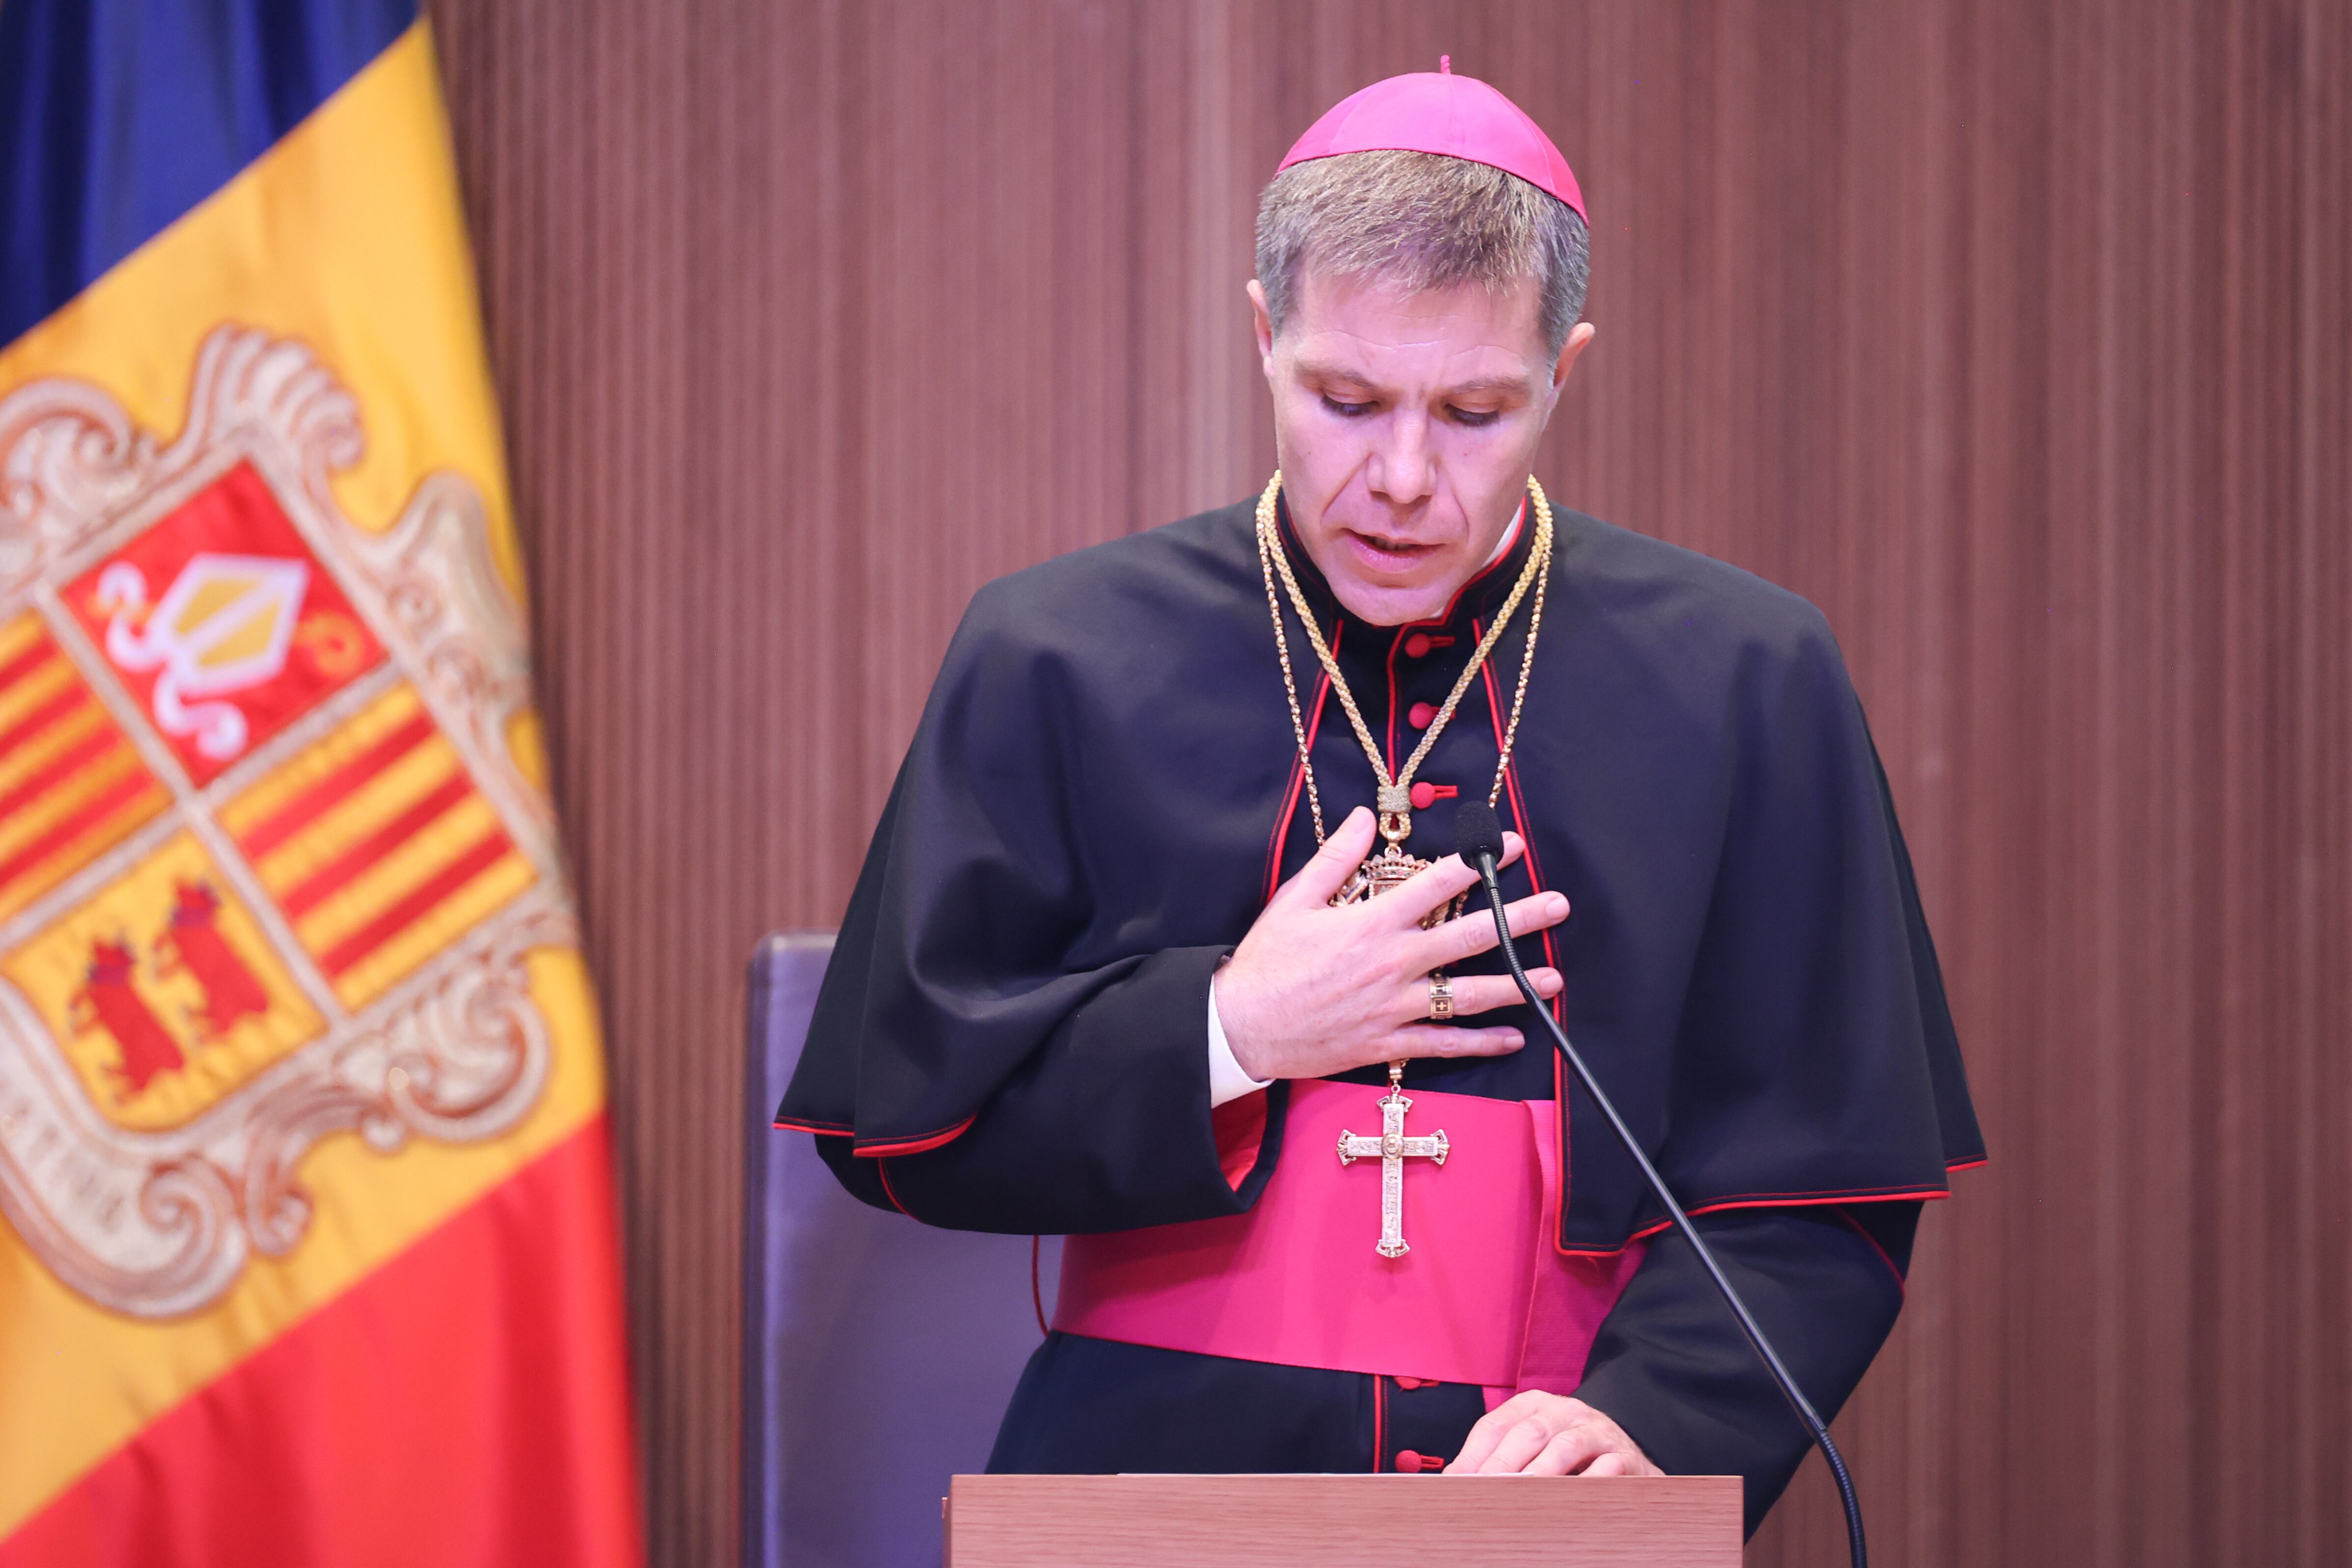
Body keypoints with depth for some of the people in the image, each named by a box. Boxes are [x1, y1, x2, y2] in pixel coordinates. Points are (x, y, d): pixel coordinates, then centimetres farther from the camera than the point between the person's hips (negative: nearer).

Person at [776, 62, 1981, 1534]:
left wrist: (1651, 1417, -11)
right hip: (1158, 1474, -1)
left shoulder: (1743, 684, 7)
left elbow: (1815, 1193, 6)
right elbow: (900, 1111, 9)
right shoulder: (1056, 666, 7)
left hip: (1563, 1497, 1)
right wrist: (1222, 1037, -4)